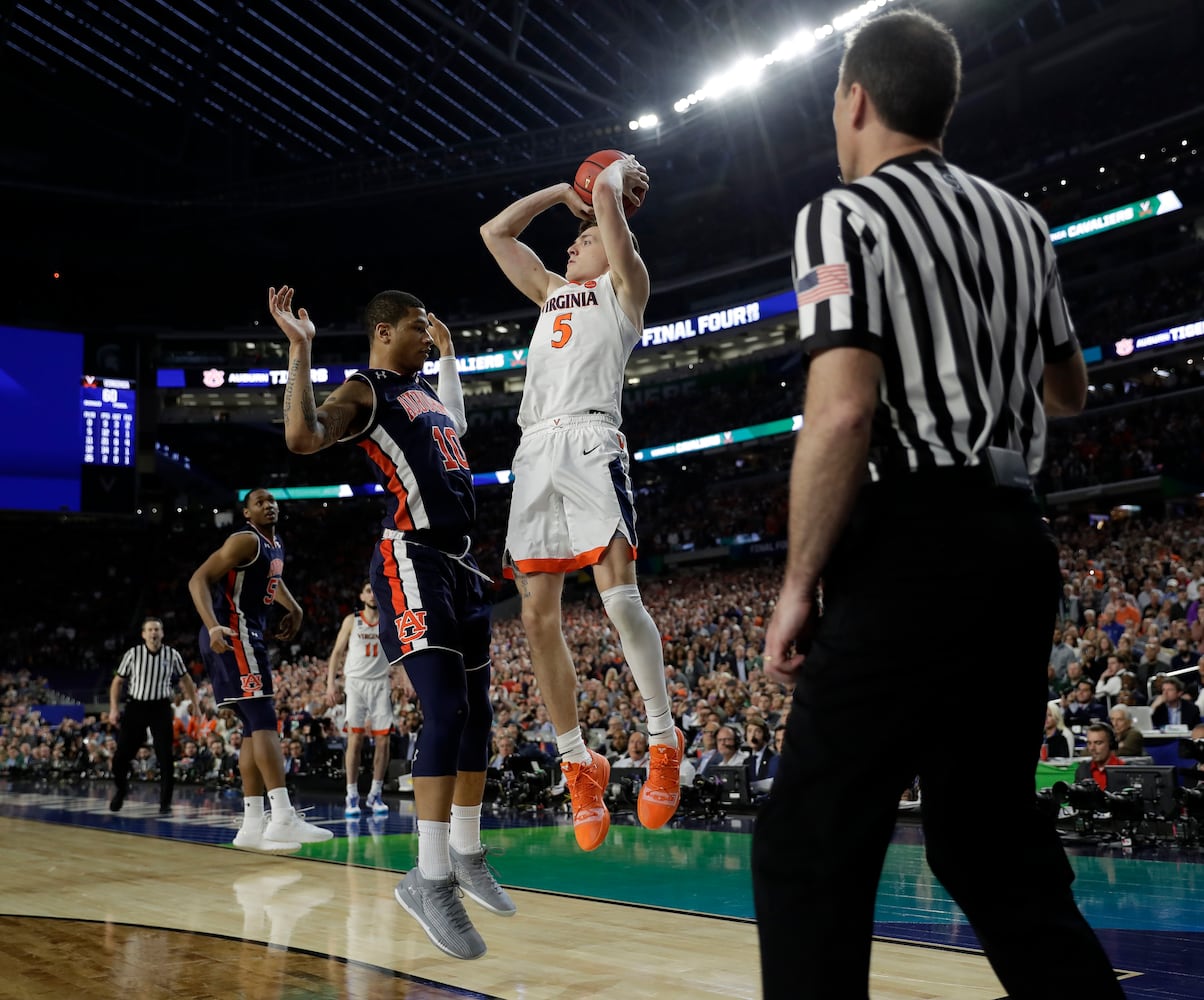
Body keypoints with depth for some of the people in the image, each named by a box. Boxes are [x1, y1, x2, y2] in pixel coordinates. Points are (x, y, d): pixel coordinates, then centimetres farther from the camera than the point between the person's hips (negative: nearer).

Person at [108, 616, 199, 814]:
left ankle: (165, 801, 2)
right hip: (136, 706, 0)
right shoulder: (133, 653, -4)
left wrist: (195, 702, 10)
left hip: (160, 707, 0)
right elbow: (118, 681, 5)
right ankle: (120, 789, 29)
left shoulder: (172, 655, -2)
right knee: (121, 755, 0)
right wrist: (114, 708, -4)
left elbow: (185, 678, 14)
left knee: (165, 756, -8)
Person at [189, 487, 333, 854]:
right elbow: (199, 580, -19)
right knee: (263, 719, -18)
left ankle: (253, 824, 9)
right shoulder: (246, 541, -11)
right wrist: (212, 626, -33)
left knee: (254, 726, 8)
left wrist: (293, 608, 21)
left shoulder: (276, 546, 17)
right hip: (232, 633, -10)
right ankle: (283, 819, -26)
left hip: (249, 634, 10)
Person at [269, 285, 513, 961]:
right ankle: (431, 880, -13)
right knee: (446, 710, -18)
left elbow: (455, 427, 46)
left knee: (477, 712, 10)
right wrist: (301, 350, -24)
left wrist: (449, 351, 43)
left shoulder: (424, 389, 22)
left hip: (462, 562, 9)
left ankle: (467, 854, 22)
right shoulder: (364, 391, -4)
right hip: (413, 561, -9)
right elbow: (303, 438, -23)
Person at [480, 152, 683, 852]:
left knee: (619, 596, -20)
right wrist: (561, 191, 37)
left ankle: (665, 742, -8)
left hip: (590, 440, -7)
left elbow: (608, 197, 2)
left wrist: (620, 173, 23)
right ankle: (579, 765, 5)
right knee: (539, 617, -1)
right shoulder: (553, 291, 32)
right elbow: (494, 232, 37)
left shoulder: (624, 283, 14)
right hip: (535, 451, 7)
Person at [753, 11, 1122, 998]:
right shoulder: (1020, 221, 16)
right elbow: (1069, 391, 27)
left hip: (912, 546, -8)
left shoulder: (845, 216, -5)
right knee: (993, 841, 16)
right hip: (1018, 545, 8)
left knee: (809, 851, -3)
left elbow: (842, 409, -18)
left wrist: (799, 586, -12)